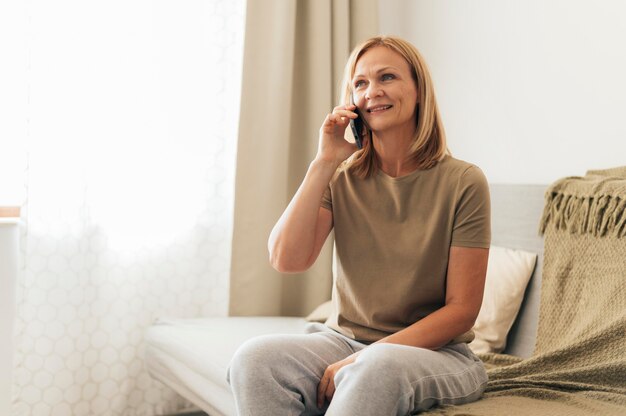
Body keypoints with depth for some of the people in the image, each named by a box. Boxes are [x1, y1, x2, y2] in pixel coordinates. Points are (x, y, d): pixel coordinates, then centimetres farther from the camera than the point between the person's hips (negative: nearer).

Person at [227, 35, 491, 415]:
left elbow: (462, 310, -8)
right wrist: (324, 162, -12)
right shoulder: (341, 178, 4)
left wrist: (366, 357, -17)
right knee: (254, 357, -27)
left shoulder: (463, 182, -6)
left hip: (433, 351, -3)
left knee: (378, 369, -39)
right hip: (342, 339, 4)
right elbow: (287, 260, -11)